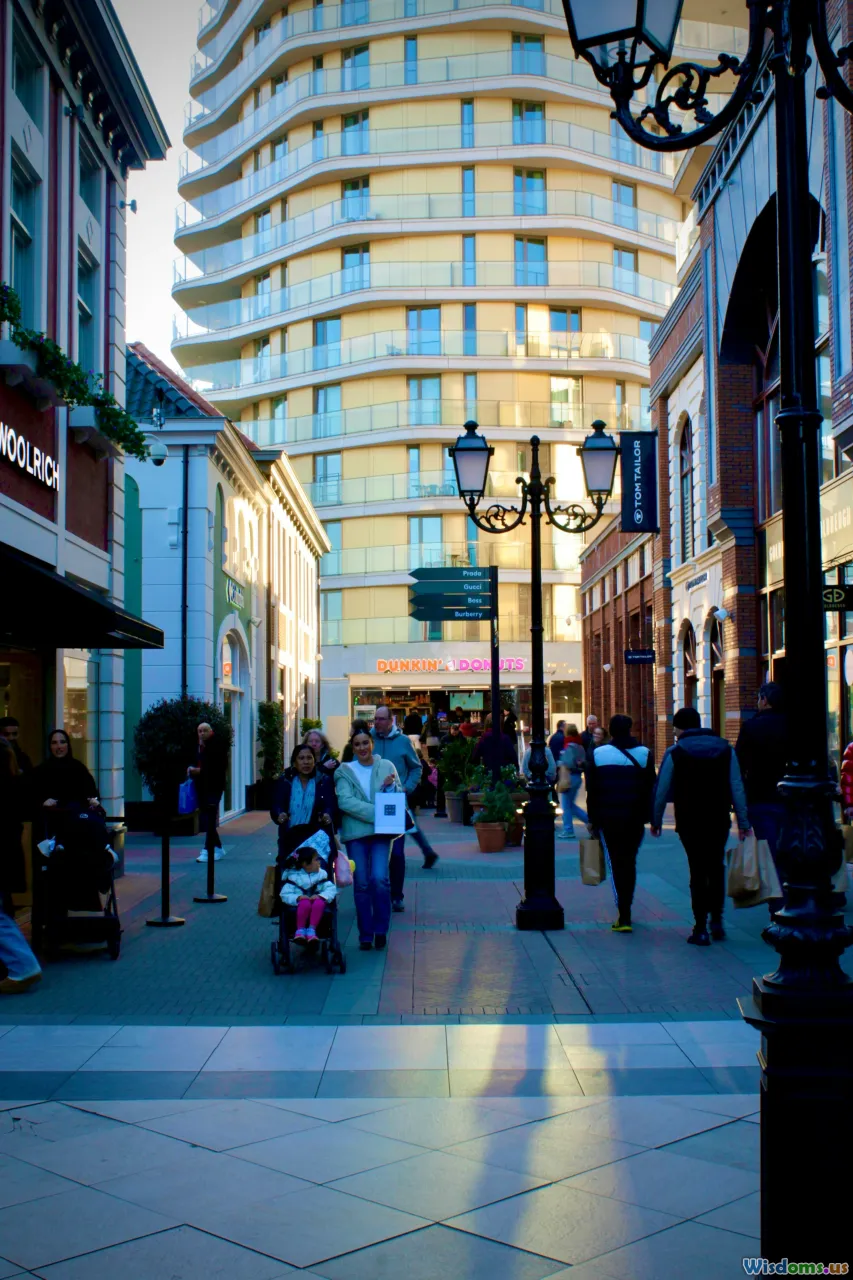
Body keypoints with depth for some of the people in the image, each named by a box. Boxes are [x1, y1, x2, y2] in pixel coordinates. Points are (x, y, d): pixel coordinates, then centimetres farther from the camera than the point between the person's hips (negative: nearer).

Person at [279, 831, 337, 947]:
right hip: (300, 906, -2)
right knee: (305, 903, -39)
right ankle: (300, 930, -29)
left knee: (319, 903, -36)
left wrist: (321, 896, -21)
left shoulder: (322, 874, 8)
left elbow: (331, 889, -1)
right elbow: (285, 895, -5)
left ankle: (311, 930, -34)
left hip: (317, 901, 2)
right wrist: (297, 898, -24)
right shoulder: (293, 876, 1)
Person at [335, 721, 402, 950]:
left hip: (381, 831, 0)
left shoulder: (387, 766, 8)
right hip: (355, 832, 0)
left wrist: (390, 786, -12)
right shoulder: (344, 771, 4)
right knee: (361, 884, 2)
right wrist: (375, 813, -19)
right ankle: (365, 935, 13)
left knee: (379, 878, -14)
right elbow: (344, 801, -10)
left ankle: (380, 930, 3)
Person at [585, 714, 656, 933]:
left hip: (608, 817, -2)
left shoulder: (598, 753, -2)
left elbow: (591, 790, 0)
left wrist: (593, 818, 6)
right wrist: (647, 816, 8)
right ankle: (625, 911, 21)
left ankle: (624, 916, -9)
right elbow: (650, 789, 2)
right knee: (629, 862, 14)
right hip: (635, 818, 2)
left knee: (616, 862, -1)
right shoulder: (644, 753, 2)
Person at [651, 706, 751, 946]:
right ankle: (717, 920, 14)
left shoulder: (675, 753, -5)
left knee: (698, 872, 3)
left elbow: (662, 791, -4)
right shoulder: (725, 748, 3)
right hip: (719, 821, 2)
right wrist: (743, 821, 4)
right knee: (716, 868, 19)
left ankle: (701, 929, 3)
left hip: (689, 823, -2)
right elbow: (737, 788, 0)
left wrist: (656, 821, 7)